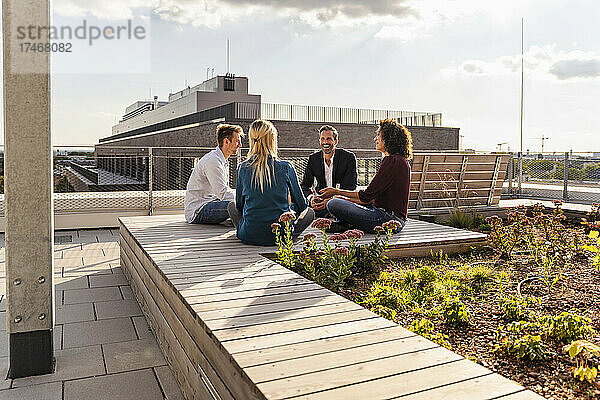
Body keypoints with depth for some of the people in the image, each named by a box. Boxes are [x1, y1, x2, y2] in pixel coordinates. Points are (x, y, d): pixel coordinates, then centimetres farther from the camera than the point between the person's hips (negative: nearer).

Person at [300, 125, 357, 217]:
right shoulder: (313, 158, 4)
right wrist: (311, 197, -21)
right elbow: (305, 185, 4)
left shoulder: (349, 157, -7)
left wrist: (330, 201, -28)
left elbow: (350, 186, -13)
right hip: (320, 198, 4)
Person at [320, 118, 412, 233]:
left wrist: (336, 192, -6)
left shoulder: (392, 161, -16)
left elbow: (367, 195, -16)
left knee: (333, 204, -21)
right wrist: (348, 199, 15)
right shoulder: (401, 161, 17)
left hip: (387, 218, -11)